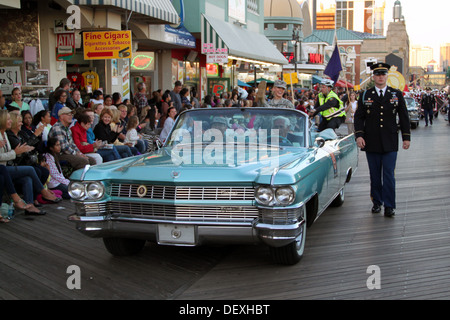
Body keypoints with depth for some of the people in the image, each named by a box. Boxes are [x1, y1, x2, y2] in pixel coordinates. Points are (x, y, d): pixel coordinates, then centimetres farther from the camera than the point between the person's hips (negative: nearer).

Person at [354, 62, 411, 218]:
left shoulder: (397, 94, 8)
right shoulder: (365, 95, 6)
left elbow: (404, 117, 10)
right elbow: (358, 117, 5)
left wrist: (406, 137, 6)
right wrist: (359, 135, -8)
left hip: (390, 143, -1)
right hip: (371, 143, 1)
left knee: (389, 175, -4)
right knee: (375, 175, 7)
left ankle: (389, 206, 1)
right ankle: (377, 203, 19)